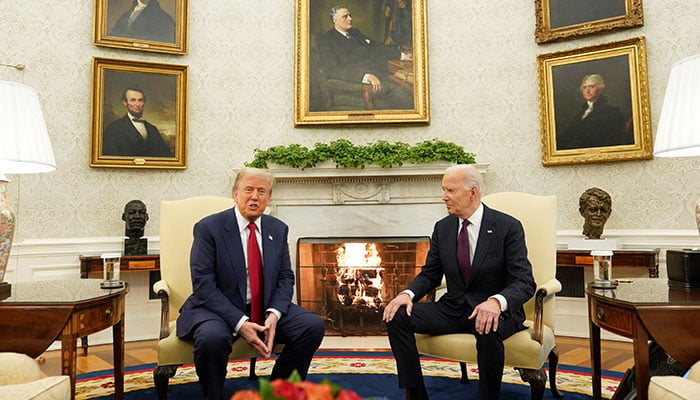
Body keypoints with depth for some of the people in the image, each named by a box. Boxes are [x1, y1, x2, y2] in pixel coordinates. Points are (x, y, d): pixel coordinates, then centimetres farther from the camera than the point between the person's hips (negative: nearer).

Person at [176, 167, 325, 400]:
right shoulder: (208, 228, -8)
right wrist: (239, 323, -23)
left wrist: (274, 314, -13)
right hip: (219, 309, -4)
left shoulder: (278, 229, 6)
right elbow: (203, 285, -14)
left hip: (266, 309, 4)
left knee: (313, 326, -15)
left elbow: (285, 278, 7)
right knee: (212, 337, -36)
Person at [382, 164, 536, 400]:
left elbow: (525, 282, -15)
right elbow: (430, 275, 9)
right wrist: (407, 294, -13)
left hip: (495, 310, -4)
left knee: (488, 331, -39)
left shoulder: (508, 227, -10)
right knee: (397, 316, -15)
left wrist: (496, 301, -37)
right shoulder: (442, 228, 4)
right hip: (453, 308, 5)